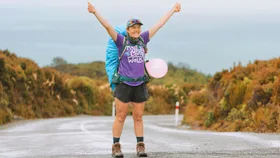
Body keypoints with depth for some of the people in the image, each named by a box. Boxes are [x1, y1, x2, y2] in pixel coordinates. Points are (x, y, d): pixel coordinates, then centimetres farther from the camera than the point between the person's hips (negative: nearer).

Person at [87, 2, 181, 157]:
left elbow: (159, 24, 13)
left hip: (140, 85, 3)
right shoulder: (122, 40, -2)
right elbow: (107, 26, -13)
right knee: (121, 117, 0)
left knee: (138, 117, 8)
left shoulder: (142, 39, 7)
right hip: (124, 85, -3)